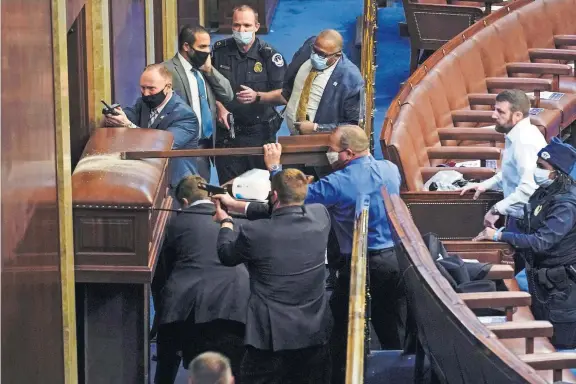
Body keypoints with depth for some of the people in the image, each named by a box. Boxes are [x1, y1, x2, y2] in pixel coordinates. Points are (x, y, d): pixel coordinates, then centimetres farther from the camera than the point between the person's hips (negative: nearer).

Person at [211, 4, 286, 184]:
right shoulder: (220, 51, 2)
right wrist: (219, 107, -6)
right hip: (226, 132, 2)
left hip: (260, 133, -2)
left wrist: (257, 97, -23)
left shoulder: (268, 54, -4)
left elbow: (284, 94, -7)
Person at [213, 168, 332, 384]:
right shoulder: (320, 217, -7)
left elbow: (226, 255, 3)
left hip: (272, 336, -4)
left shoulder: (254, 232, -18)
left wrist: (225, 222, 23)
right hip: (315, 333, 4)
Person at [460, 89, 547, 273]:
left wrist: (497, 210, -28)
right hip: (520, 216, 10)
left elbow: (529, 188, -33)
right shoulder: (518, 135, 9)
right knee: (517, 266, 16)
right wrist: (486, 185, 11)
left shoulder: (525, 141, -24)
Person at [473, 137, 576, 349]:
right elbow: (528, 229, 15)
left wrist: (499, 236, -28)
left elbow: (541, 241, -31)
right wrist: (501, 232, 0)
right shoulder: (544, 193, 5)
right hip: (540, 281, 9)